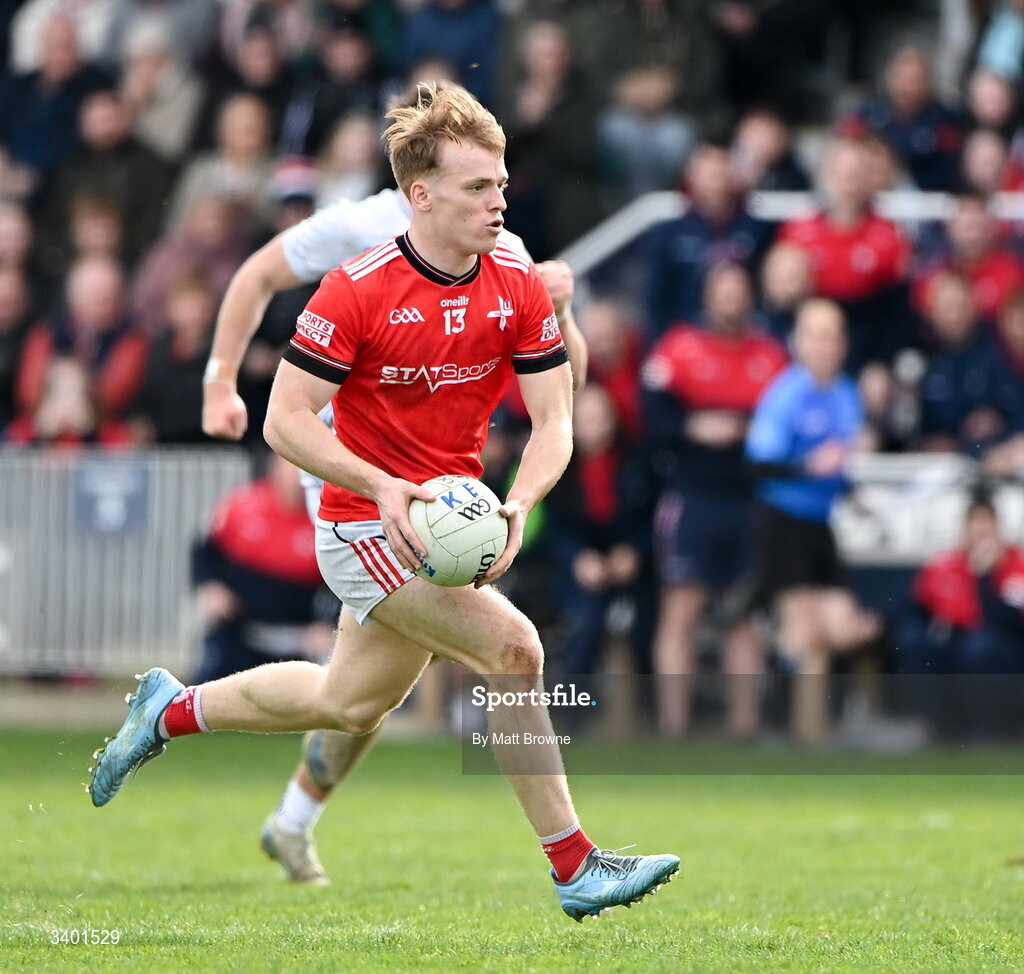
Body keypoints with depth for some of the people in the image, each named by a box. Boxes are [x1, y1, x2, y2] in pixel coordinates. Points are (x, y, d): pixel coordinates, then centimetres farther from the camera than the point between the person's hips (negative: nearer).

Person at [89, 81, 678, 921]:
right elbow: (286, 420, -16)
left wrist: (518, 506, -23)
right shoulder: (357, 290, -19)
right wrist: (383, 487, -29)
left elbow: (553, 423, -4)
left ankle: (172, 710, 43)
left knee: (349, 703, 20)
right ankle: (575, 867, -16)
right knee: (512, 647, -22)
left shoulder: (520, 287, -4)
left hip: (447, 525, 7)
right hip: (365, 528, -7)